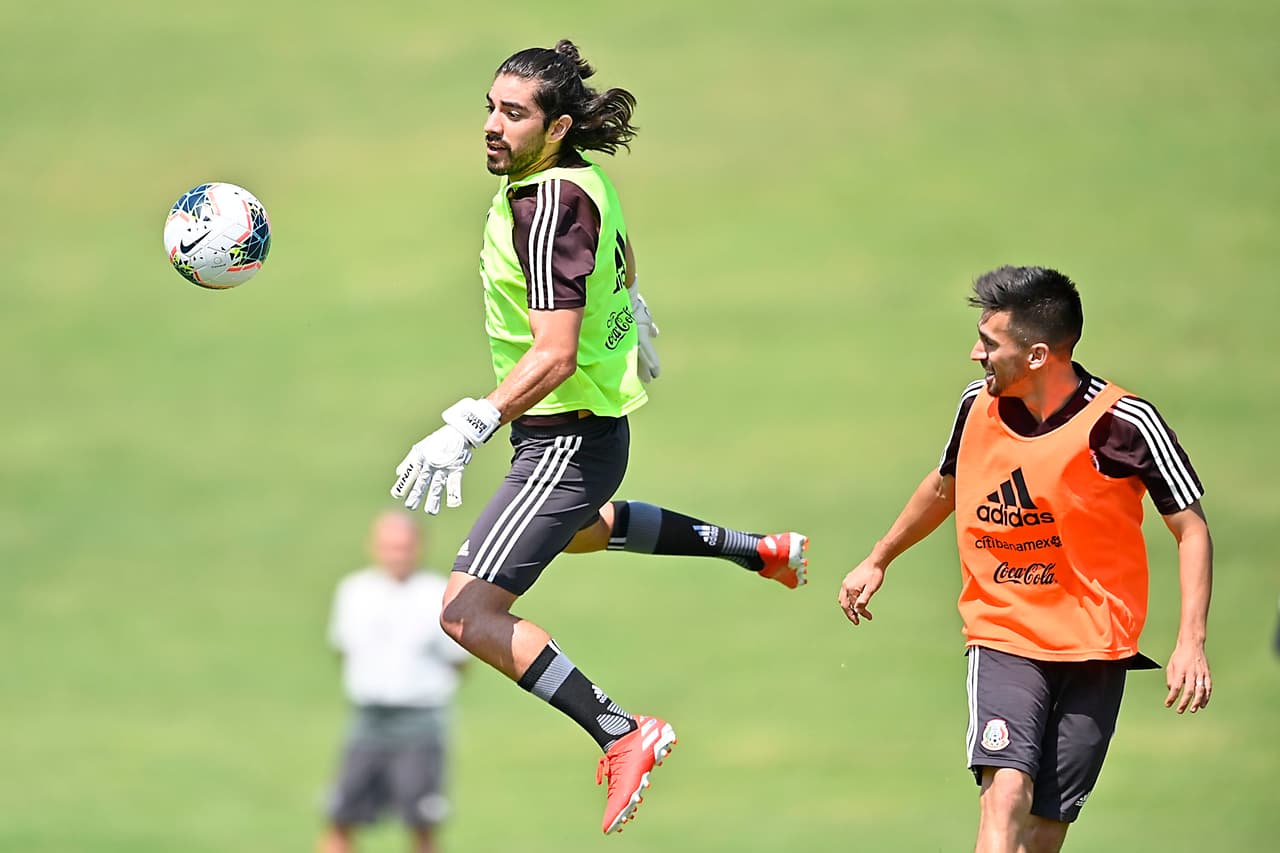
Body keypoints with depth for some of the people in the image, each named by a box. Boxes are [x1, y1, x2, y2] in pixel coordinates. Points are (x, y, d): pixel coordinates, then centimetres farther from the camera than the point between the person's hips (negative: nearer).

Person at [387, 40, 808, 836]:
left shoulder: (548, 204, -27)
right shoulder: (586, 180, 1)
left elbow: (553, 356, -33)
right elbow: (622, 264, 23)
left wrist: (468, 427, -40)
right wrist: (637, 324, 41)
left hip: (567, 437, -10)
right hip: (596, 422, 10)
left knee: (470, 613, -14)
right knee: (578, 529, 42)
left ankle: (623, 736, -16)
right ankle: (762, 551, 49)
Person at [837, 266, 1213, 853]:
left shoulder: (1123, 423, -13)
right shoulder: (978, 406, 0)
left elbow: (1192, 530, -7)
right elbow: (945, 486, 23)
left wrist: (1190, 644, -17)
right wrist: (878, 560, 32)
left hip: (1094, 649, -2)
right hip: (1003, 639, 2)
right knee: (1007, 789, -22)